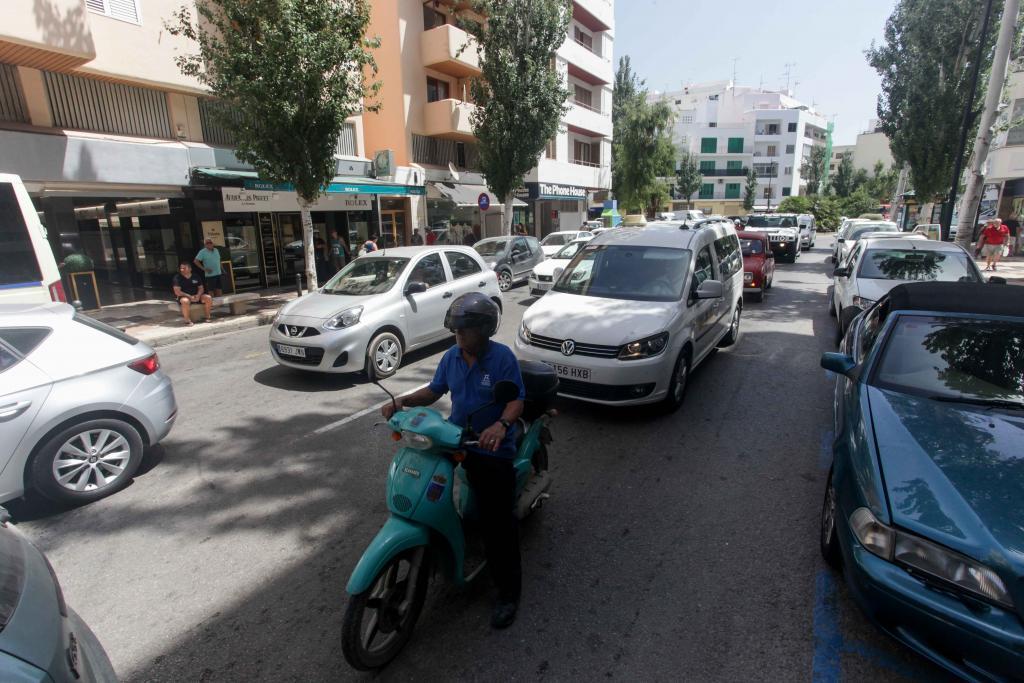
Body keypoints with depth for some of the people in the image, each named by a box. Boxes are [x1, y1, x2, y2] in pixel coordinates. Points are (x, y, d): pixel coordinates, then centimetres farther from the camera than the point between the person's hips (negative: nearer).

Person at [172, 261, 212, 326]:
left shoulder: (196, 276, 7)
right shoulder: (177, 278, -6)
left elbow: (201, 288, 7)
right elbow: (177, 292, -14)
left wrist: (198, 295, -15)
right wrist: (190, 297, -24)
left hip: (196, 296, 4)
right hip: (184, 297, -4)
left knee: (208, 298, -19)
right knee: (185, 301, -39)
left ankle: (207, 317, -6)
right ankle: (187, 320, -25)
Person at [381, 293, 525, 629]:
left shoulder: (503, 356, -15)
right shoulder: (451, 356, 2)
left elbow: (517, 400, -17)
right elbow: (434, 391, 12)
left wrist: (501, 424, -38)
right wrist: (402, 401, -4)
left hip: (492, 449, -6)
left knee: (497, 521, -4)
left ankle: (508, 592, 14)